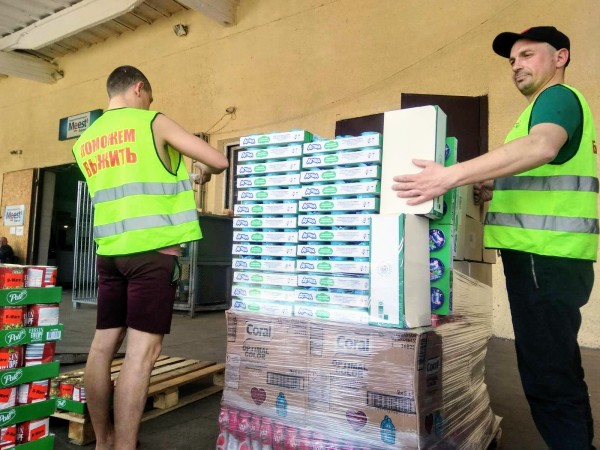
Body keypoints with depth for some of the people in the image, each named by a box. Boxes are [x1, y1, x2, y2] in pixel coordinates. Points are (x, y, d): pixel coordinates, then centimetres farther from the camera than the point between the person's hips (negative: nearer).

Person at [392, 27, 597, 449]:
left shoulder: (557, 97, -6)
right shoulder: (562, 103, 26)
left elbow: (542, 146, -29)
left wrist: (453, 175, -34)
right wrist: (492, 189, 14)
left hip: (544, 255, -11)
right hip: (551, 255, 11)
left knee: (547, 376, -6)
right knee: (560, 369, 19)